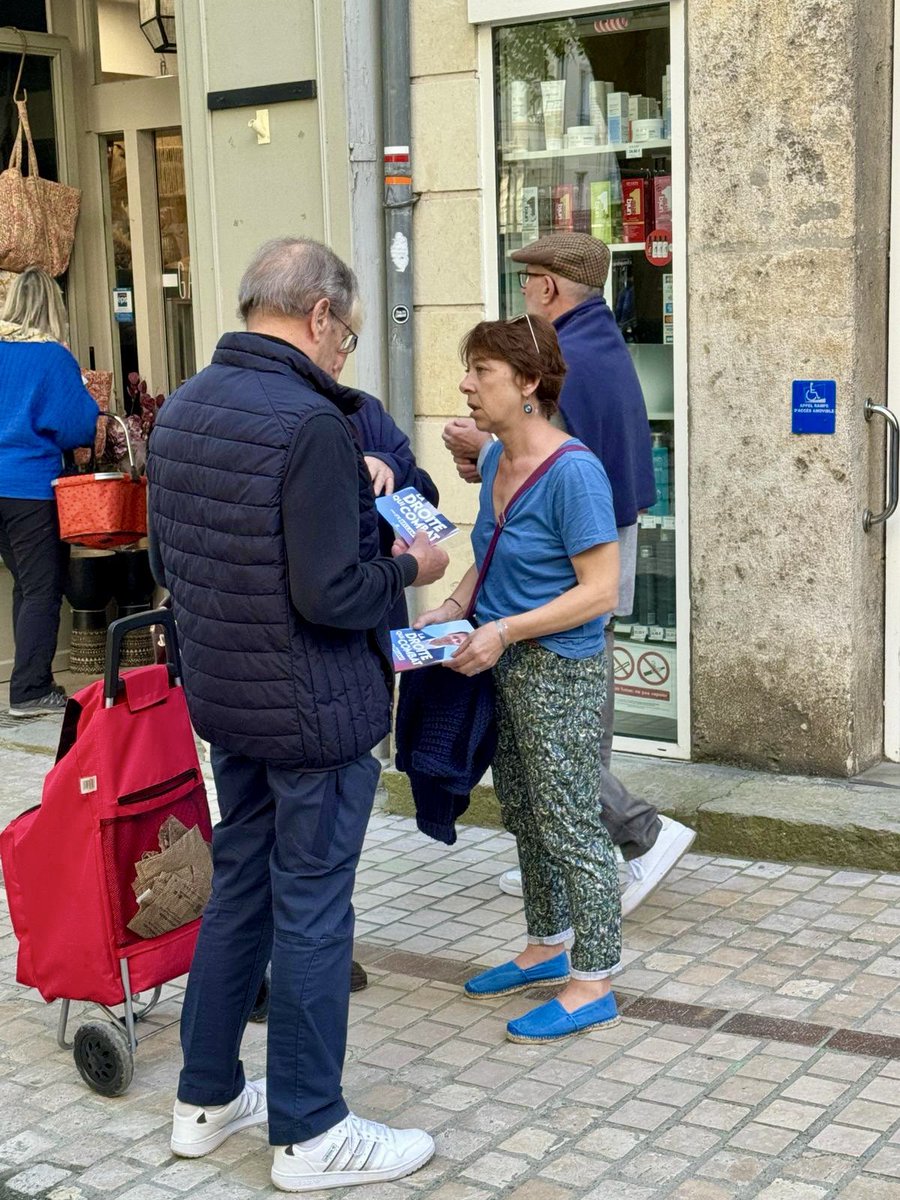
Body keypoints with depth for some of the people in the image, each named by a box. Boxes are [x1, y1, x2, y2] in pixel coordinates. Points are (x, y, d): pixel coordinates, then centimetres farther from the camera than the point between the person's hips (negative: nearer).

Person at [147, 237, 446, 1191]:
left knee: (238, 888, 19)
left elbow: (167, 561, 15)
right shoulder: (310, 424, -21)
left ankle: (206, 1098, 31)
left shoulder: (182, 409, 6)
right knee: (311, 912, 3)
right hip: (315, 709, -8)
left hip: (224, 699, 8)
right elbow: (330, 595, -24)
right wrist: (409, 567, -7)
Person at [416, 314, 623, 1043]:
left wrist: (504, 631, -23)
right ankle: (548, 949, 36)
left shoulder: (573, 472, -21)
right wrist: (452, 609, 3)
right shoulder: (496, 461, 6)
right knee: (524, 815, 19)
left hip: (560, 673, -9)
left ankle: (593, 985, 13)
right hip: (506, 668, 9)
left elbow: (600, 590, -21)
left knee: (570, 826, 1)